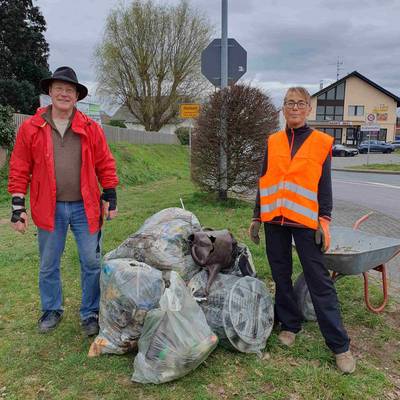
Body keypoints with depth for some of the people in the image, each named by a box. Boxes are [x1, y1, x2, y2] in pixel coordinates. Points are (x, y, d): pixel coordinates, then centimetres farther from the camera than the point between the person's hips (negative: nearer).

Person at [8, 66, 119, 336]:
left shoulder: (91, 128, 2)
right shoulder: (31, 128, 1)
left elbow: (105, 164, 4)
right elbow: (19, 169, 2)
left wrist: (110, 197, 1)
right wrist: (18, 206, -2)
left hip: (85, 207, 0)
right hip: (49, 209, 1)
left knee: (92, 263, 6)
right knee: (48, 265, 14)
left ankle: (90, 313, 23)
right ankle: (52, 310, 35)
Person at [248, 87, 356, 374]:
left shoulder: (322, 143, 1)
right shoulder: (273, 142, 8)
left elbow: (325, 186, 0)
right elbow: (264, 181, 11)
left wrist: (324, 222, -8)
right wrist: (257, 218, 9)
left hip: (305, 220, -3)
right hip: (274, 220, 3)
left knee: (319, 281, -2)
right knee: (281, 276, 11)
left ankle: (340, 344, 7)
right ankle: (290, 325, 30)